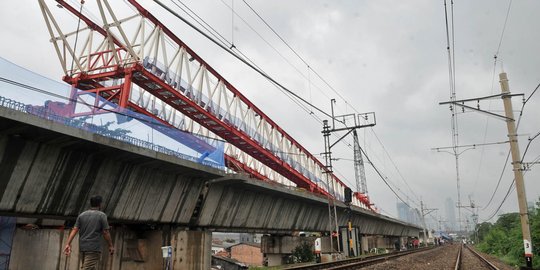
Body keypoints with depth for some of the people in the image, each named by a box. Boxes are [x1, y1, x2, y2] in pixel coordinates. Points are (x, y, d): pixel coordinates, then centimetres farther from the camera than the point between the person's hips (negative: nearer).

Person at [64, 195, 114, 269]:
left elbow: (74, 230, 1)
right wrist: (111, 246, 1)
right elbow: (105, 232, -6)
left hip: (82, 247, 6)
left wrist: (68, 244, -1)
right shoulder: (102, 215, -3)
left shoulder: (82, 215, 11)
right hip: (94, 248, -6)